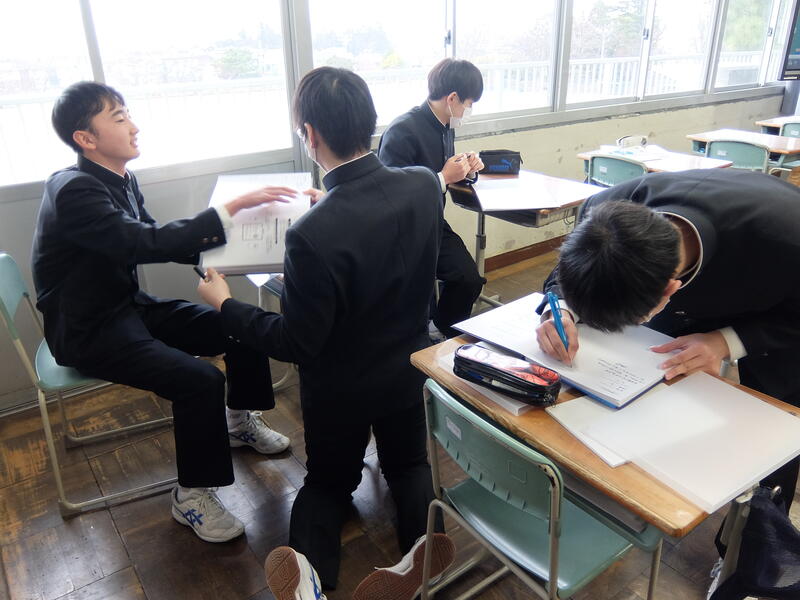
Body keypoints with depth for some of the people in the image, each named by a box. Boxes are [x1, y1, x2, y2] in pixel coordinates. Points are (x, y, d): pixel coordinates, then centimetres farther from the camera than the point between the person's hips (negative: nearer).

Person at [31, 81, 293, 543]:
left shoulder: (122, 180, 4)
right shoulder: (74, 191, -23)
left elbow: (151, 240, 12)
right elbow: (144, 244, -35)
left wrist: (212, 246, -5)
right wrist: (232, 208, -37)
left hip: (130, 307, 8)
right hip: (87, 331, -8)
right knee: (200, 380, -27)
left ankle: (240, 422, 23)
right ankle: (193, 496, -5)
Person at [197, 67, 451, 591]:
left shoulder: (313, 234, -33)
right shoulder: (425, 185, -16)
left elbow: (297, 344, -21)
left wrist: (224, 304, -8)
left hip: (340, 385, -3)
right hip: (408, 367, 4)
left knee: (329, 480, 25)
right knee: (408, 464, 30)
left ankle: (308, 565, -2)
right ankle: (425, 539, 0)